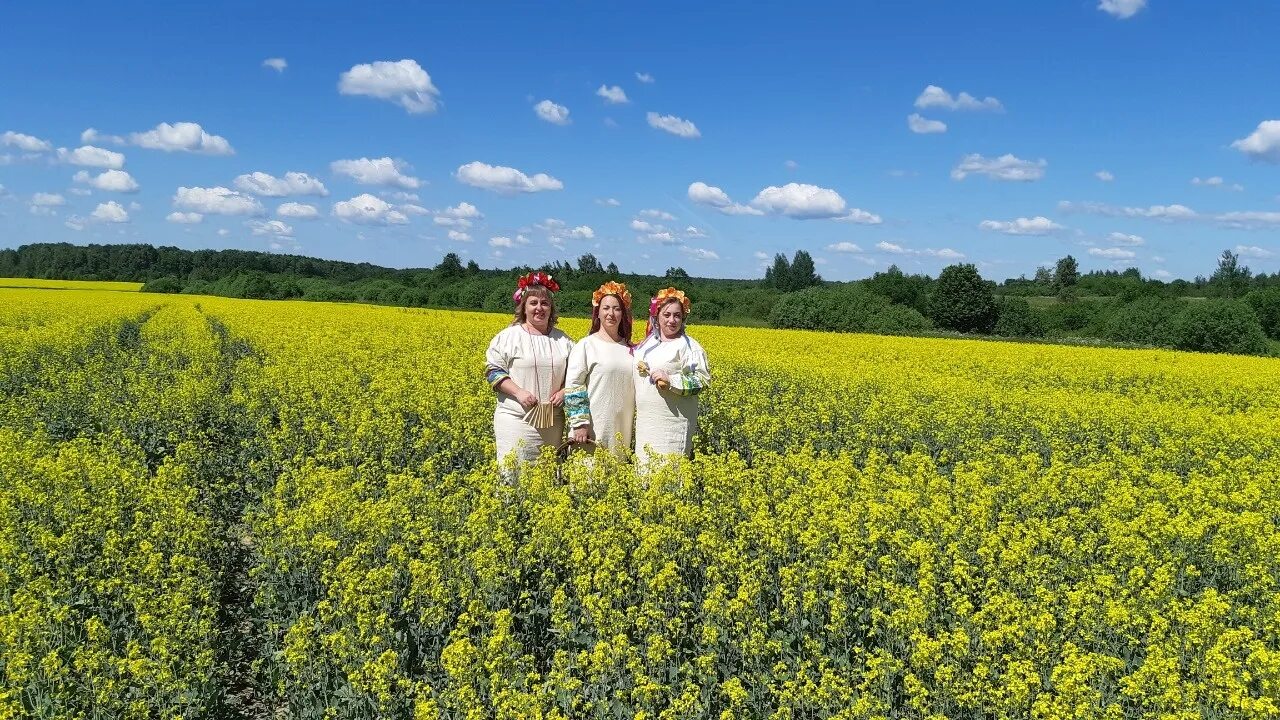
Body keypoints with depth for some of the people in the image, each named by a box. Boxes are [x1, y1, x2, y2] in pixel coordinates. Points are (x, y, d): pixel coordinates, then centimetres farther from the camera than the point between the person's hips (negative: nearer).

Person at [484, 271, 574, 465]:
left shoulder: (563, 340, 10)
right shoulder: (509, 337, -1)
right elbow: (493, 371, -4)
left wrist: (564, 390, -3)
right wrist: (518, 392, -16)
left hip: (552, 421, 4)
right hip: (516, 418, -4)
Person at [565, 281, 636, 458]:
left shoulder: (629, 349, 11)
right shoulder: (586, 346, -4)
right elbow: (573, 386, -8)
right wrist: (580, 424, -14)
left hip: (622, 429, 5)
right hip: (593, 428, -5)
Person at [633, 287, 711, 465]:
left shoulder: (688, 346, -6)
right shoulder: (648, 342, 13)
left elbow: (703, 380, -13)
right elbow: (635, 376, 25)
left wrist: (670, 380, -21)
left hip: (673, 422, -6)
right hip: (645, 421, 7)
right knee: (644, 463, 10)